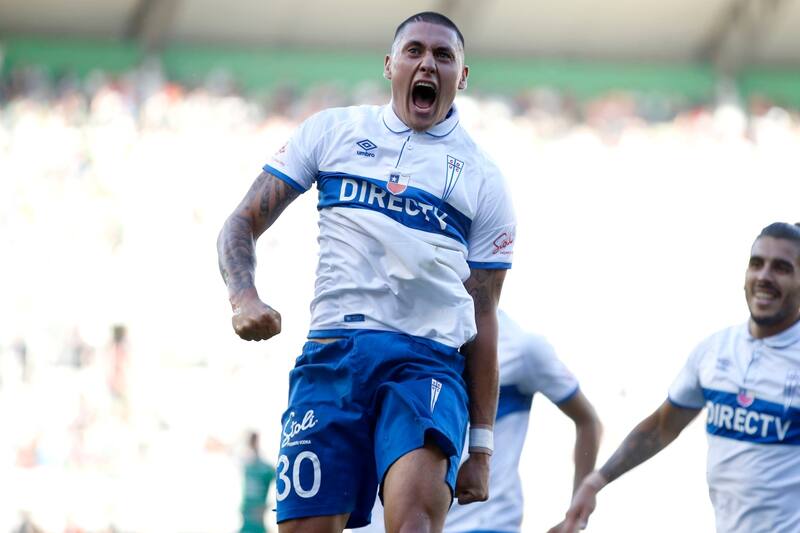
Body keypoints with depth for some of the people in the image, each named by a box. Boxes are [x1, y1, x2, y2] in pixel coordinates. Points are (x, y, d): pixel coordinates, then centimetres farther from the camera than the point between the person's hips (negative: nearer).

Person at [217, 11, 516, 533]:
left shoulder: (482, 178, 14)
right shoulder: (332, 131, 15)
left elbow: (482, 319, 14)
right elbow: (244, 223, 15)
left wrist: (481, 448, 10)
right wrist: (244, 297, -8)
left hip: (428, 360, -1)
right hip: (332, 353, 1)